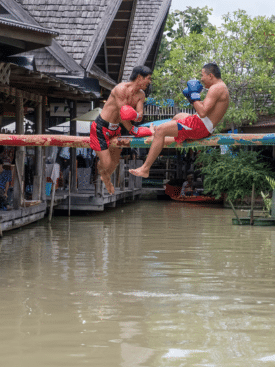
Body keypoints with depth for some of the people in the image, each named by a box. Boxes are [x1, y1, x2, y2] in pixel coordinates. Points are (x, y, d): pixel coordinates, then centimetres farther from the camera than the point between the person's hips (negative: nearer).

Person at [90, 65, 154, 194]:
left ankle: (106, 177, 47)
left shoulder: (141, 95, 0)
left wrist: (136, 115, -32)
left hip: (114, 129, 8)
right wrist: (132, 130, -12)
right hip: (100, 129, -8)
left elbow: (140, 118, -9)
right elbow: (122, 115, -22)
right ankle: (102, 172, 29)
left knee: (115, 162, 15)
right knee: (106, 164, -8)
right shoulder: (121, 89, -26)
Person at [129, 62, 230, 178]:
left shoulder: (216, 88, -19)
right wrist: (191, 96, 14)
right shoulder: (221, 87, 16)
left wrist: (194, 94, -18)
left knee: (160, 130, -12)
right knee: (177, 117, 39)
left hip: (201, 125, -11)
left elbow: (203, 112, -29)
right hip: (204, 126, 11)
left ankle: (145, 168, -12)